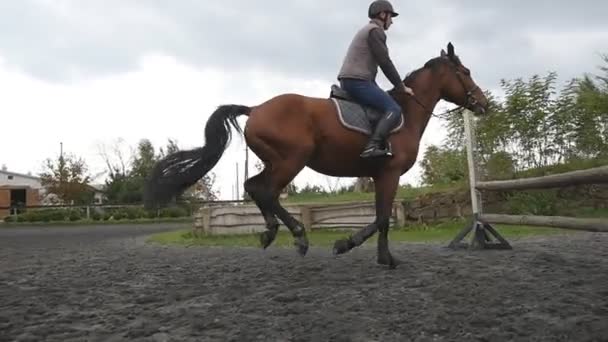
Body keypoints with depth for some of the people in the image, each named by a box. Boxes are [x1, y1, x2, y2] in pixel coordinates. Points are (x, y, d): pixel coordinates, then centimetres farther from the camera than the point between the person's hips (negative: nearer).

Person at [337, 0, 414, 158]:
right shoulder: (375, 30, -4)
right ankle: (372, 146, -33)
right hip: (358, 81, -11)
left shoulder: (366, 30, 27)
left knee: (387, 105, 20)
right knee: (394, 109, -18)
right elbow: (385, 63, -10)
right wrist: (401, 86, -3)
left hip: (348, 81, 11)